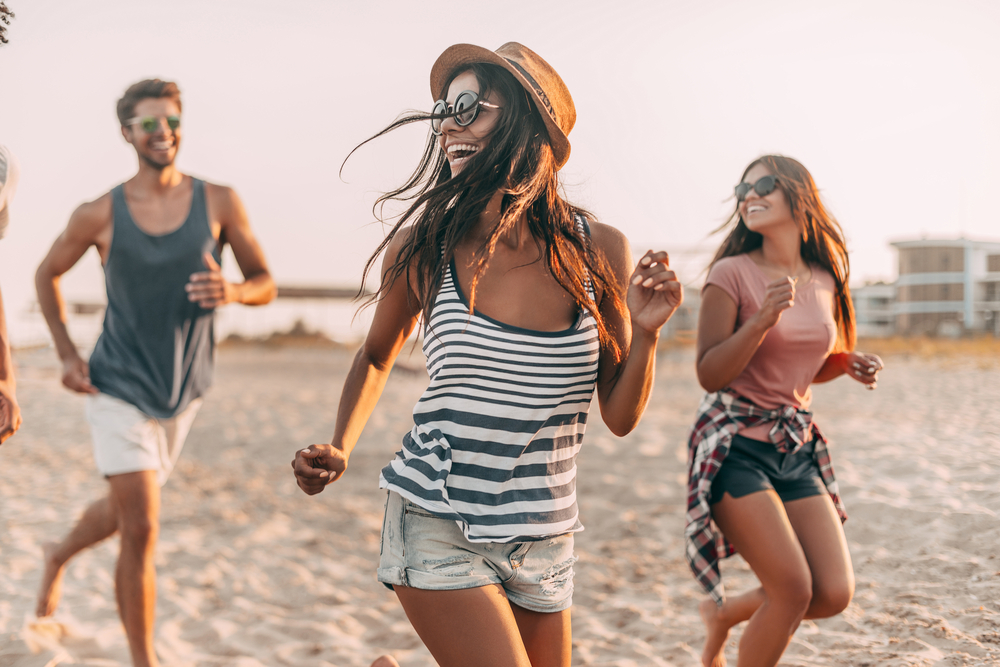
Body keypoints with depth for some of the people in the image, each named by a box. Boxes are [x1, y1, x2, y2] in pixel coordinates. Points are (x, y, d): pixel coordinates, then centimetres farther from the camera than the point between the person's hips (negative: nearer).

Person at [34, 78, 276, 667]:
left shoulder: (219, 202, -6)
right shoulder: (100, 216, -10)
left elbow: (266, 284, 0)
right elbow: (47, 274, 8)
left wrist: (232, 292, -23)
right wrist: (67, 354, -3)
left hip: (183, 392, 4)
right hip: (119, 390, -3)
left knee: (124, 510, 24)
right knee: (142, 530, -12)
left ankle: (60, 556, 57)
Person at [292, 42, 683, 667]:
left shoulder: (599, 250, -5)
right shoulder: (421, 248, -7)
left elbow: (620, 417, 2)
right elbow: (376, 358, 13)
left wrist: (645, 332, -14)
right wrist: (339, 449, 0)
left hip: (544, 538, 3)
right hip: (439, 527, -3)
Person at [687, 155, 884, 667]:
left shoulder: (824, 280, 7)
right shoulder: (732, 273, -9)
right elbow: (710, 374, -14)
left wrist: (847, 364, 1)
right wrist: (761, 320, -26)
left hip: (797, 449, 6)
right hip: (734, 446, -6)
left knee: (835, 594, -2)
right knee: (795, 590, -13)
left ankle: (722, 613, 23)